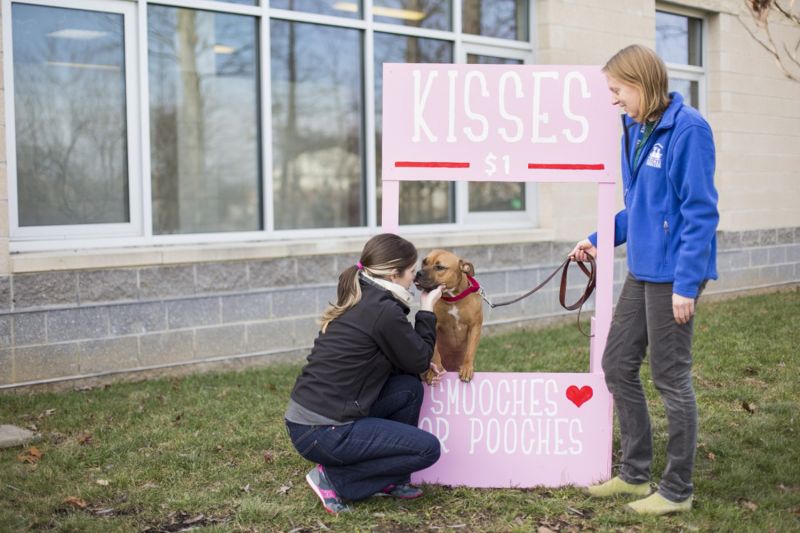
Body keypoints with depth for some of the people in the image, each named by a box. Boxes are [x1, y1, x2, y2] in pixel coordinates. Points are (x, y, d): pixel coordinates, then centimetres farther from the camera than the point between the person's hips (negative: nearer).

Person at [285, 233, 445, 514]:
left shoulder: (359, 300, 11)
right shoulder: (384, 310, -16)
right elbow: (419, 362, -2)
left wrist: (423, 363, 9)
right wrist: (427, 311, 8)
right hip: (323, 433, -9)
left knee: (409, 387, 13)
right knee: (428, 449, 0)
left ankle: (390, 480, 19)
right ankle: (334, 478, 0)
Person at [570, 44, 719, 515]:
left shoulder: (687, 129, -15)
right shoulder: (636, 130, 9)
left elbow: (701, 212, -18)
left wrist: (686, 282, -20)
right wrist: (601, 239, 8)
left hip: (673, 274, -9)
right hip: (642, 271, 9)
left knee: (671, 378, 2)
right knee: (618, 365, 13)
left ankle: (678, 490, 17)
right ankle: (636, 472, 27)